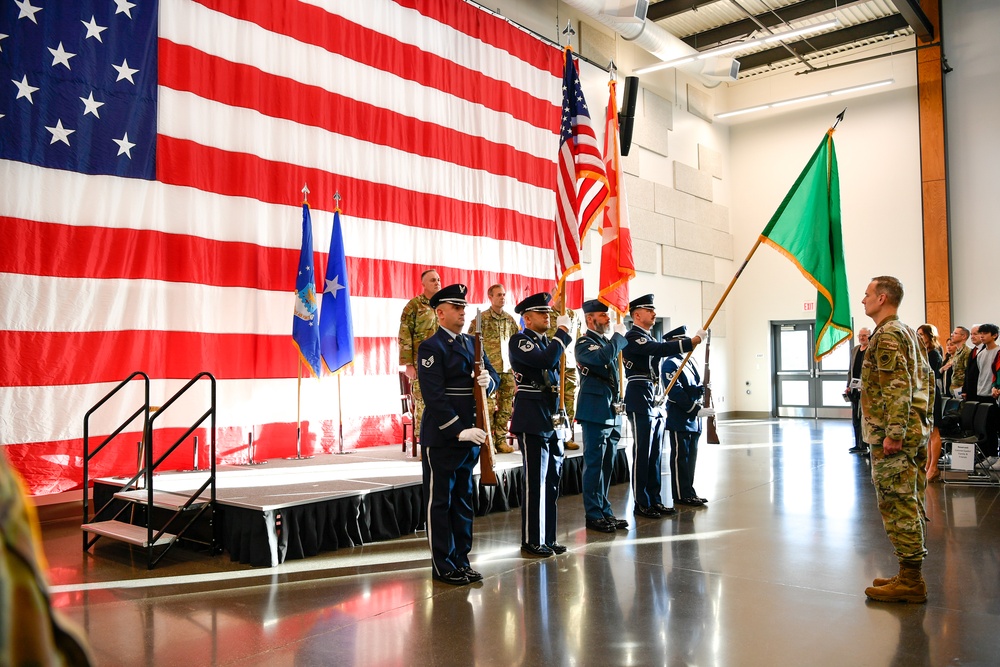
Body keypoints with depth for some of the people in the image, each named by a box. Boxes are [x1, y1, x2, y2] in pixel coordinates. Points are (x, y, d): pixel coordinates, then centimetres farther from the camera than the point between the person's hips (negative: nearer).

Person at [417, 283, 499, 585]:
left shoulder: (471, 343, 13)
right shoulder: (431, 347, -10)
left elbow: (493, 375, 13)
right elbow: (434, 396, -18)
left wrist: (488, 380, -12)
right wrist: (458, 430, -23)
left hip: (470, 433, 8)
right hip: (442, 437, -8)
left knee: (463, 500, 15)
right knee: (440, 501, 4)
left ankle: (461, 560, 27)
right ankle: (443, 566, 14)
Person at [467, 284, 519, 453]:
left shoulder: (510, 319, 12)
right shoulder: (481, 318, -3)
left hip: (508, 369, 5)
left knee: (506, 406, 7)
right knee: (488, 405, -4)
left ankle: (501, 439, 17)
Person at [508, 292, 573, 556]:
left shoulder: (548, 342, 17)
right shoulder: (519, 341, -8)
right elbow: (546, 360, -26)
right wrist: (563, 331, -15)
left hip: (553, 422, 8)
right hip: (532, 422, -8)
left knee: (551, 482, 11)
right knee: (535, 483, -3)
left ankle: (548, 538, 20)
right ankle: (532, 541, 7)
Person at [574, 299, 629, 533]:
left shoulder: (607, 342, 19)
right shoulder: (584, 343, -8)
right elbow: (603, 358, -28)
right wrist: (619, 335, -14)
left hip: (613, 414, 8)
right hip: (595, 413, -8)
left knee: (606, 466, 12)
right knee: (594, 465, -2)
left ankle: (604, 511, 20)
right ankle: (594, 515, 5)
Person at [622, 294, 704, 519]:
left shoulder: (650, 338, 21)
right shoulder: (632, 337, -10)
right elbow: (662, 349, -26)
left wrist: (661, 404, 20)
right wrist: (693, 341, -28)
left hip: (655, 403, 9)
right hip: (640, 402, -9)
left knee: (655, 454, 11)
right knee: (642, 454, -4)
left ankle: (654, 500, 18)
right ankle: (642, 503, 3)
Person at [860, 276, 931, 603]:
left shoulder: (886, 335, -14)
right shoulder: (908, 332, 18)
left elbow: (898, 387, -22)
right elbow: (925, 377, 21)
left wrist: (894, 433, -22)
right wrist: (922, 421, 23)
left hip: (891, 437, -10)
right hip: (914, 432, 10)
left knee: (897, 505, -4)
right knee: (907, 503, 14)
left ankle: (909, 582, 2)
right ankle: (910, 575, 22)